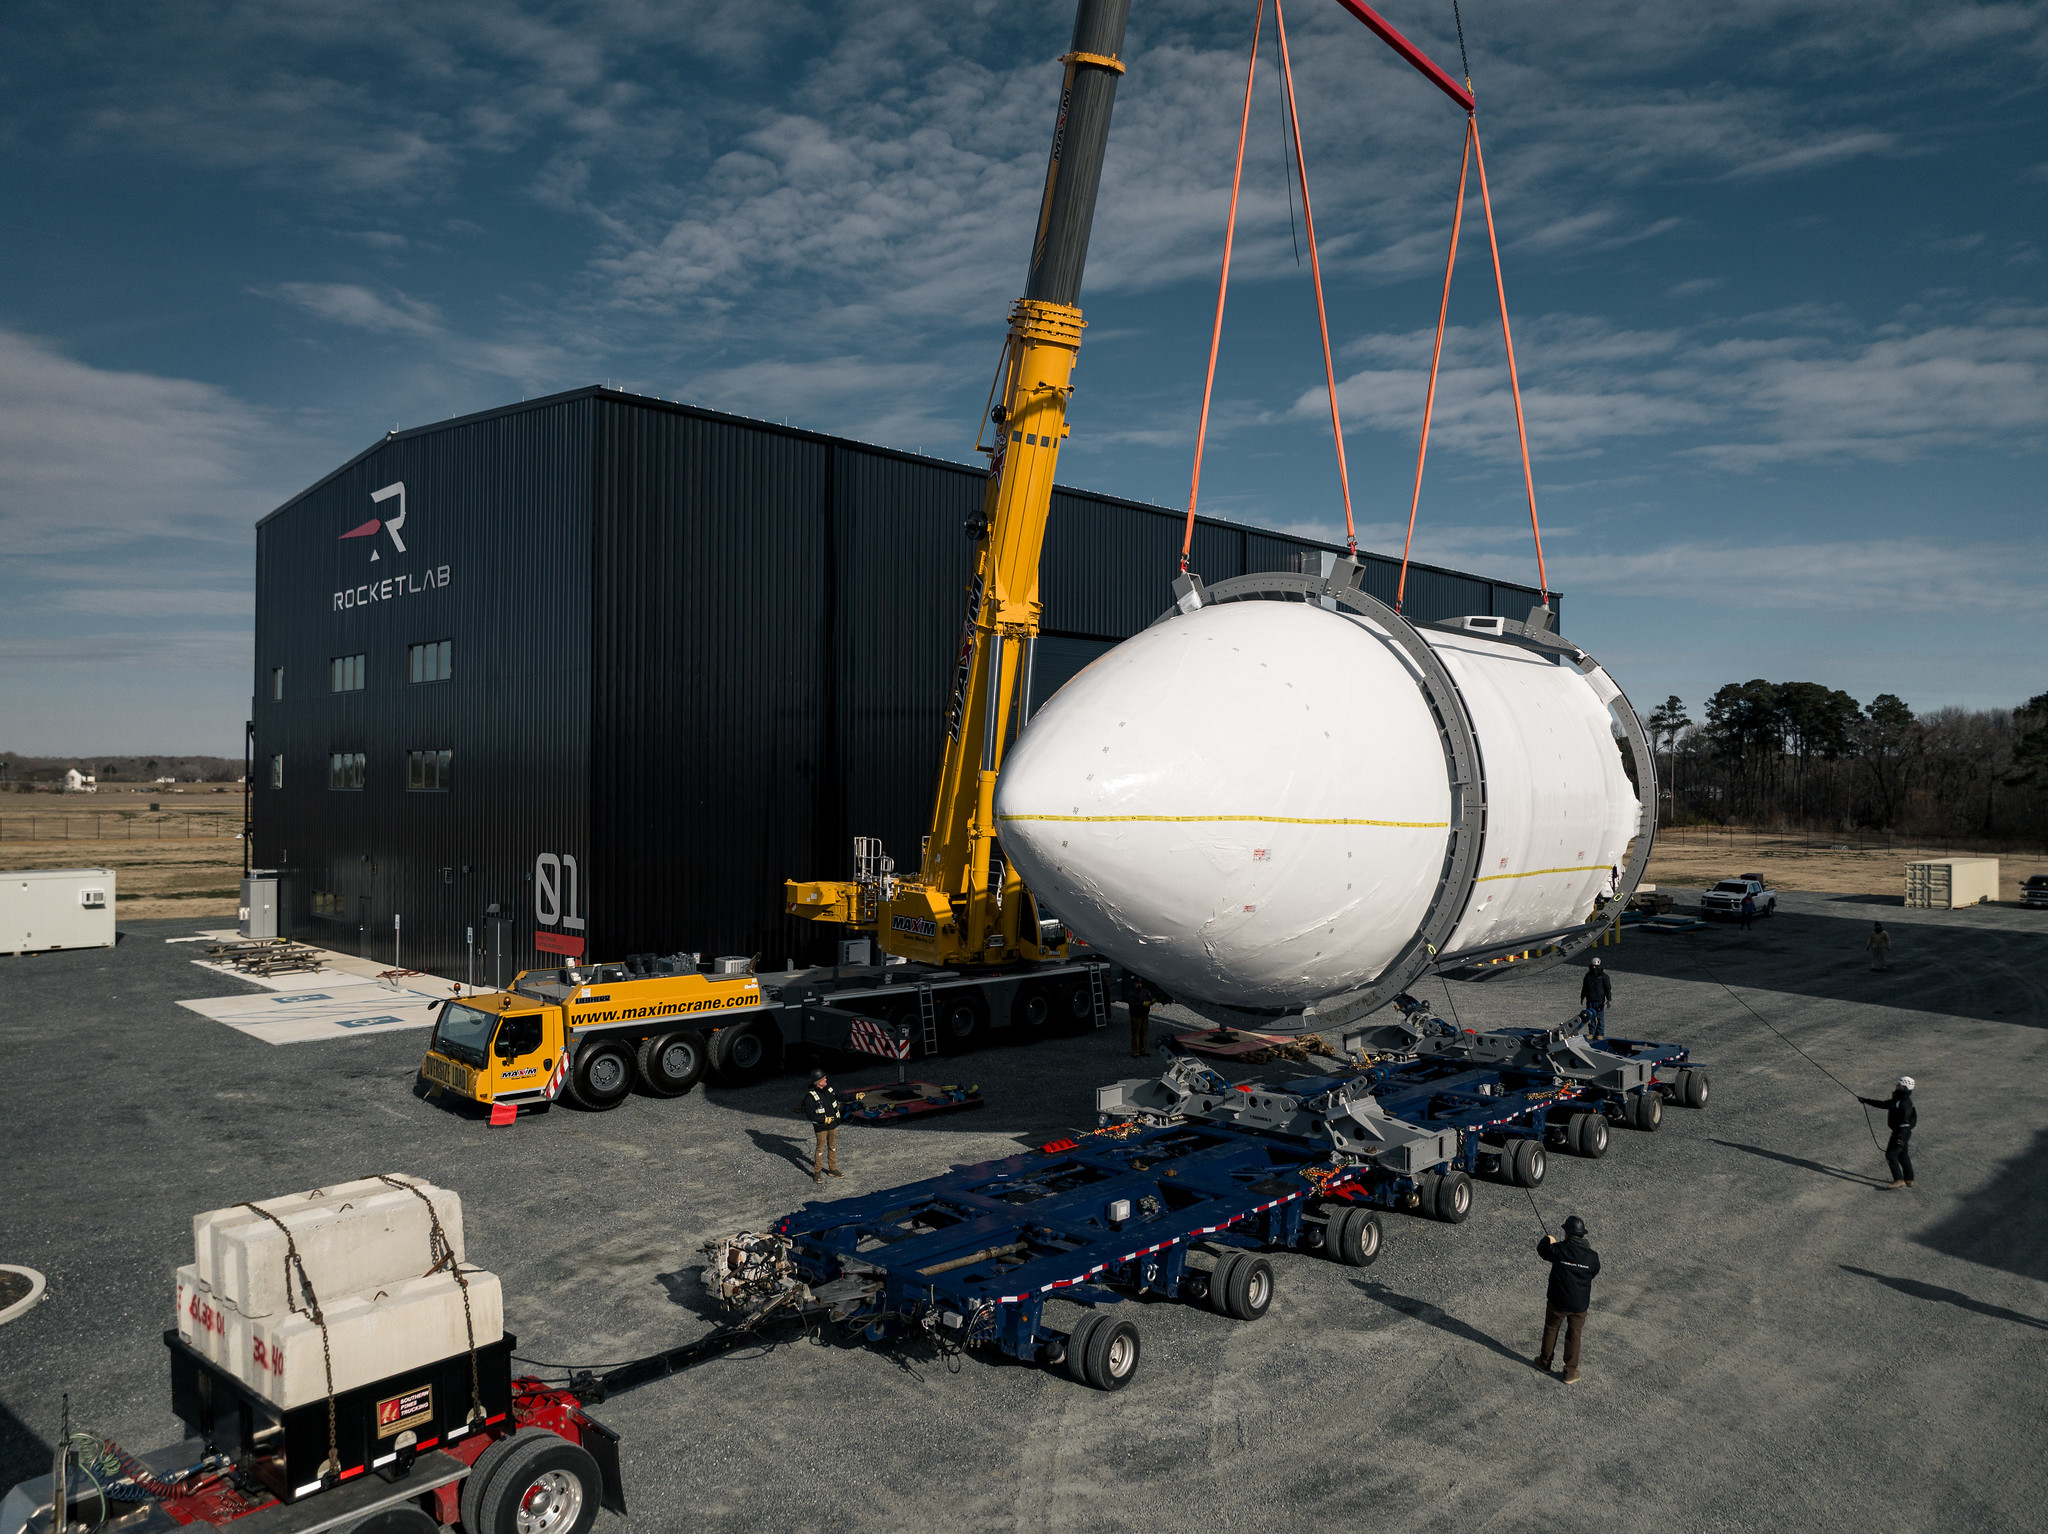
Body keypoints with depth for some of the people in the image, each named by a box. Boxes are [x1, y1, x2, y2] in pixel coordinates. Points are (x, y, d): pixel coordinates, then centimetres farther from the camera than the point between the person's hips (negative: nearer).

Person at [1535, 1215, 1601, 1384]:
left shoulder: (1558, 1250, -20)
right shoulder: (1592, 1256, -15)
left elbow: (1541, 1249, 1)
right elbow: (1594, 1274, 5)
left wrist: (1547, 1240, 23)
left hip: (1558, 1302, -1)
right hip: (1580, 1305, 1)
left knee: (1551, 1329, 21)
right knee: (1574, 1336, 17)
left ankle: (1545, 1362, 37)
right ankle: (1570, 1373, 27)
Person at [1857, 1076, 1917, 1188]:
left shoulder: (1905, 1103, -22)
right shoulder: (1897, 1100, 9)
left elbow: (1905, 1122, -26)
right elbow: (1883, 1104, 20)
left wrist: (1900, 1137, -28)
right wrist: (1866, 1101, 21)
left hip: (1901, 1133, -10)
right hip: (1900, 1132, 10)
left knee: (1891, 1154, -9)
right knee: (1903, 1155, 17)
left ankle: (1899, 1180, -9)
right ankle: (1909, 1180, 26)